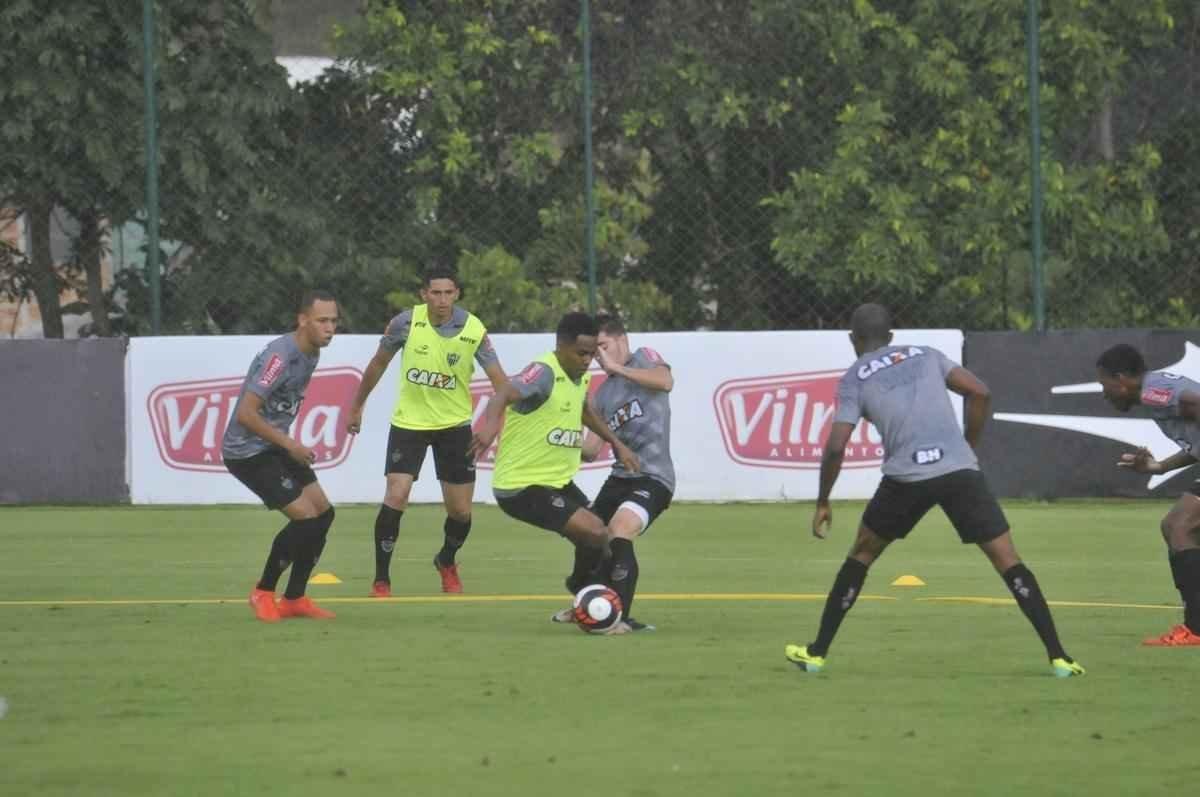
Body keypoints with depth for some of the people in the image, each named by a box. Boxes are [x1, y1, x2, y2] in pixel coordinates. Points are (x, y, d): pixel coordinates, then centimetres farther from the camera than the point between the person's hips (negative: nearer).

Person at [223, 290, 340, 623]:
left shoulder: (311, 354, 5)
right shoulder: (280, 356, -26)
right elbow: (246, 414, -28)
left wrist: (288, 444, 18)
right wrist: (289, 444, -23)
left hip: (275, 444, 10)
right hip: (247, 450, -10)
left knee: (323, 512, 6)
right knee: (305, 516, -15)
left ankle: (294, 598, 17)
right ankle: (263, 593, 3)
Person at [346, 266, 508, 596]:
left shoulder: (474, 331, -16)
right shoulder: (406, 322, -14)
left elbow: (499, 381, -16)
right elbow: (379, 363, 3)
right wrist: (357, 406, 11)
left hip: (454, 424, 1)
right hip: (409, 421, -1)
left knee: (460, 511, 5)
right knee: (396, 497, -16)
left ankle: (447, 562, 38)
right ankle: (381, 580, -4)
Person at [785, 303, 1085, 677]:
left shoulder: (854, 379, 11)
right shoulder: (925, 356, 20)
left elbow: (835, 447, 2)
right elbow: (980, 393, 10)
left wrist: (822, 503, 13)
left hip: (907, 477, -1)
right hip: (960, 470, 1)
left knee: (861, 555, 21)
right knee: (1008, 561, 3)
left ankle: (817, 653, 24)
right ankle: (1058, 656, -7)